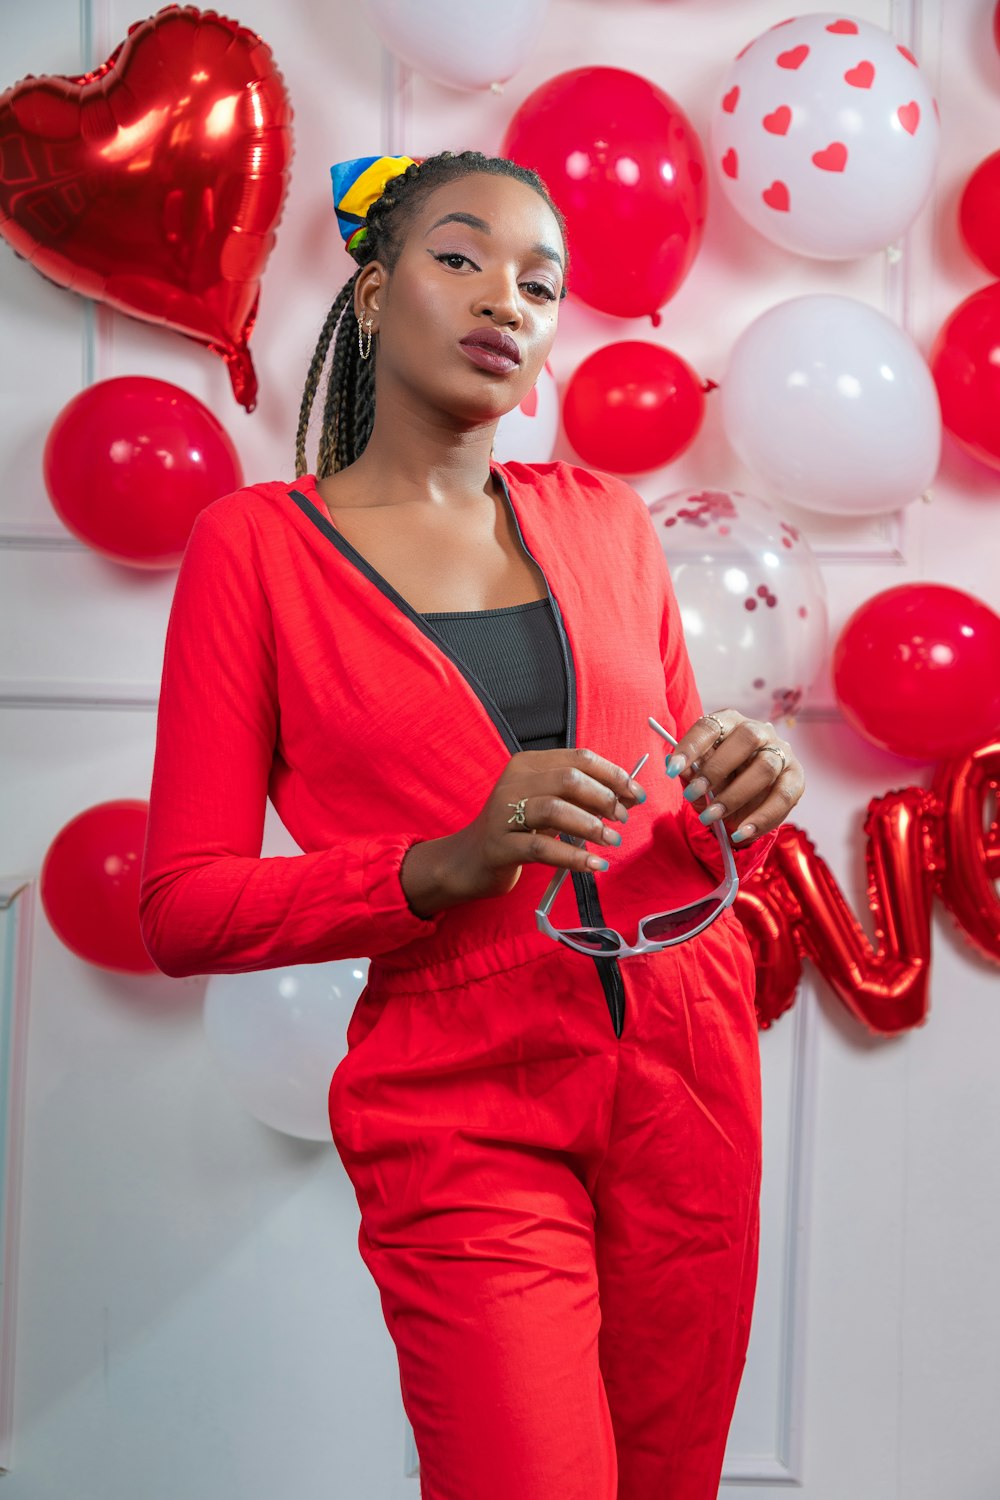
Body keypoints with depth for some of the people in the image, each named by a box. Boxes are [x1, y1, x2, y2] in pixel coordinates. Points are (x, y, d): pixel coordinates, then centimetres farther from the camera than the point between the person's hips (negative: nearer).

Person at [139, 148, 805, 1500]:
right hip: (464, 1118, -4)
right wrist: (442, 866, -21)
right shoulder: (260, 544, -5)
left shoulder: (603, 518, 7)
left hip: (686, 1072, 5)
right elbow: (183, 910, -7)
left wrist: (746, 800, -7)